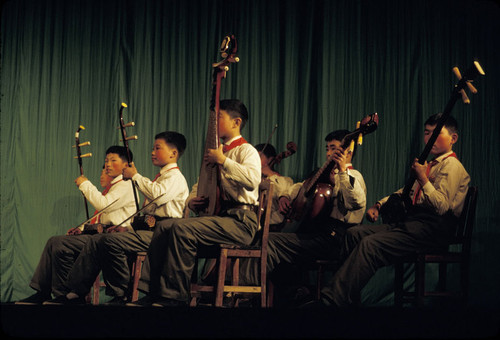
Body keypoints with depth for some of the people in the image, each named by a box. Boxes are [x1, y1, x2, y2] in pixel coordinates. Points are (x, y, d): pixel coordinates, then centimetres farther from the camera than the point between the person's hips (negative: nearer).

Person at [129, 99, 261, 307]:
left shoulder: (246, 151, -3)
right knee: (164, 227, -8)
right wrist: (191, 200, 8)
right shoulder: (215, 152, 25)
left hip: (240, 221, -9)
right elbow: (200, 185, 31)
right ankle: (151, 293, -10)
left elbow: (252, 180, -25)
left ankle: (174, 297, -24)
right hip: (218, 215, 9)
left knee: (182, 228, -28)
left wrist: (223, 161, -23)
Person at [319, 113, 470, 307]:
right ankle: (351, 301, -9)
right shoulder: (430, 165, 26)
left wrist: (422, 179, -25)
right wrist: (379, 205, 19)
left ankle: (333, 300, -34)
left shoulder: (451, 165, -4)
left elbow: (442, 206, -18)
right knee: (355, 233, -2)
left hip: (431, 229, -10)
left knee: (370, 244, -28)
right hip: (414, 222, 10)